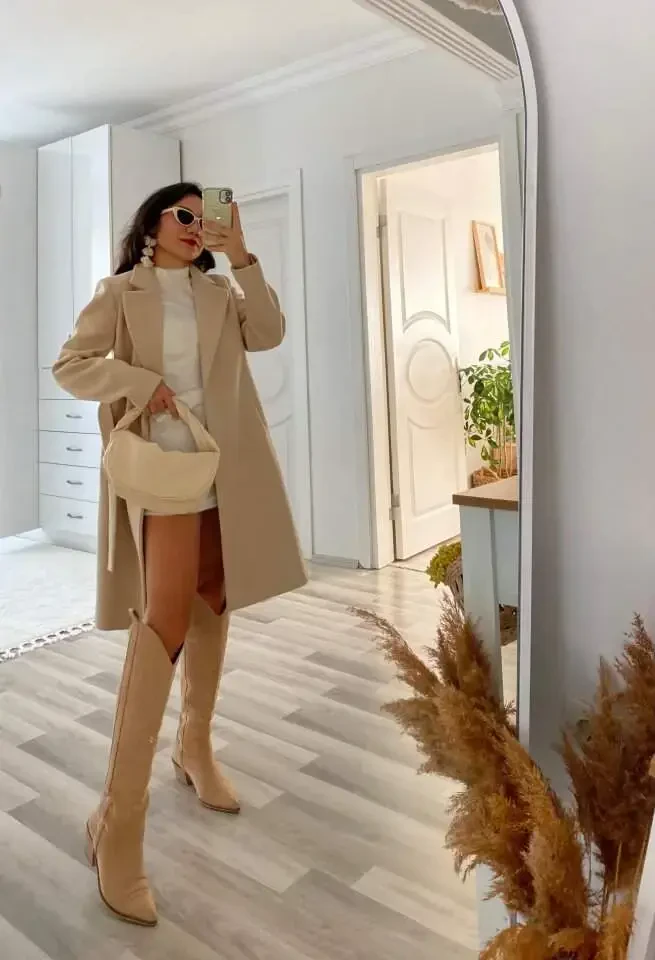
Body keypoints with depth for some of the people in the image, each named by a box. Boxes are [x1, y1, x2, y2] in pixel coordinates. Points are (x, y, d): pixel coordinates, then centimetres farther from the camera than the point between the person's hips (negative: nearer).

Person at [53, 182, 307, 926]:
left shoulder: (218, 293, 16)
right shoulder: (121, 293, 4)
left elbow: (268, 335, 0)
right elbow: (69, 366, -3)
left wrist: (242, 257, -6)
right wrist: (138, 382, -18)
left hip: (227, 470, 6)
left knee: (212, 608, 12)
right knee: (165, 621, -17)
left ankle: (195, 749, 32)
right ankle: (118, 822, -10)